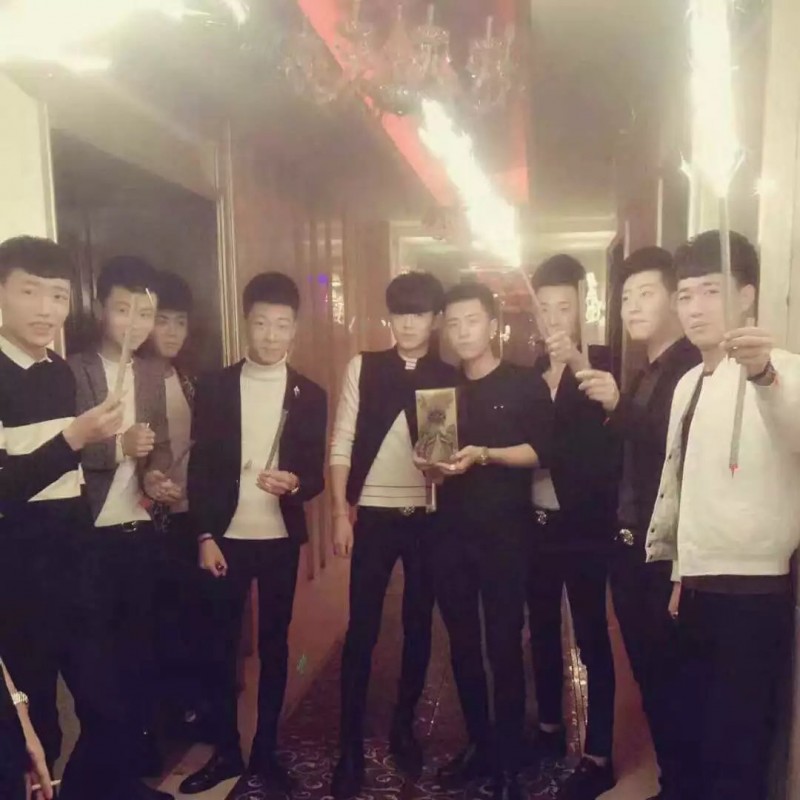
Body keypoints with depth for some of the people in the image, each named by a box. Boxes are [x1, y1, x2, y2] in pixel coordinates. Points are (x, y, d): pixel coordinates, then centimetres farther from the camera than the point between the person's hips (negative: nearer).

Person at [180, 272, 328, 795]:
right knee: (222, 644, 8)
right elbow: (200, 468, 0)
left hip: (281, 539, 0)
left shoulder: (310, 395, 1)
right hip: (226, 537, 0)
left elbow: (317, 476, 1)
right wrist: (204, 537, -6)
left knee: (275, 644, 9)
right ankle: (226, 751, 25)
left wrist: (293, 484, -22)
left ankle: (266, 750, 25)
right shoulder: (215, 387, 0)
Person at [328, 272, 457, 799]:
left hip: (427, 517, 1)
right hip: (374, 514, -1)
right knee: (362, 630, 1)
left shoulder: (449, 377, 4)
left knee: (418, 626, 12)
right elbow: (342, 444, 0)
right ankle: (351, 746, 15)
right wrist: (341, 513, -5)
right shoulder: (363, 368, 2)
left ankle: (404, 728, 31)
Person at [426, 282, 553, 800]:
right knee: (463, 645, 11)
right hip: (452, 532, 5)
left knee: (505, 647, 0)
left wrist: (483, 454, -23)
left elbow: (539, 451, -10)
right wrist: (433, 463, -6)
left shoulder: (526, 384, 0)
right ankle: (479, 746, 28)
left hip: (505, 533, -4)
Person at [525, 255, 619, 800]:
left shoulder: (600, 364, -5)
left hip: (583, 524, -4)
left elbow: (609, 442, -23)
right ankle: (550, 729, 33)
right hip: (537, 522, 5)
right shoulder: (530, 372, 7)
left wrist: (578, 363, -32)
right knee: (543, 630, 15)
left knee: (591, 637, 2)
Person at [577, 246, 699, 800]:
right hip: (631, 547, 7)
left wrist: (620, 406, -32)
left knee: (671, 674, 0)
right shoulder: (641, 376, 16)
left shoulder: (696, 368, -9)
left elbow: (682, 450, -23)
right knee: (648, 671, 13)